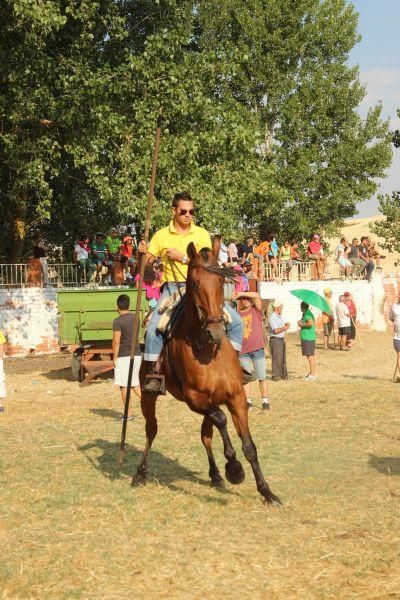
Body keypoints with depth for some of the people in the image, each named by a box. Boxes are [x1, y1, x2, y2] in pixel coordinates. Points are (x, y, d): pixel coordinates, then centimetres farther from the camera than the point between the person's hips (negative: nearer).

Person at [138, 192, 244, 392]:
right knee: (153, 329, -24)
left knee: (236, 321, -10)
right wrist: (143, 253, -14)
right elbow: (146, 264, 7)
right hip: (173, 287, -1)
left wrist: (183, 258, -15)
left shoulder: (201, 234, 4)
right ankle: (152, 375, -15)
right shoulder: (162, 235, 4)